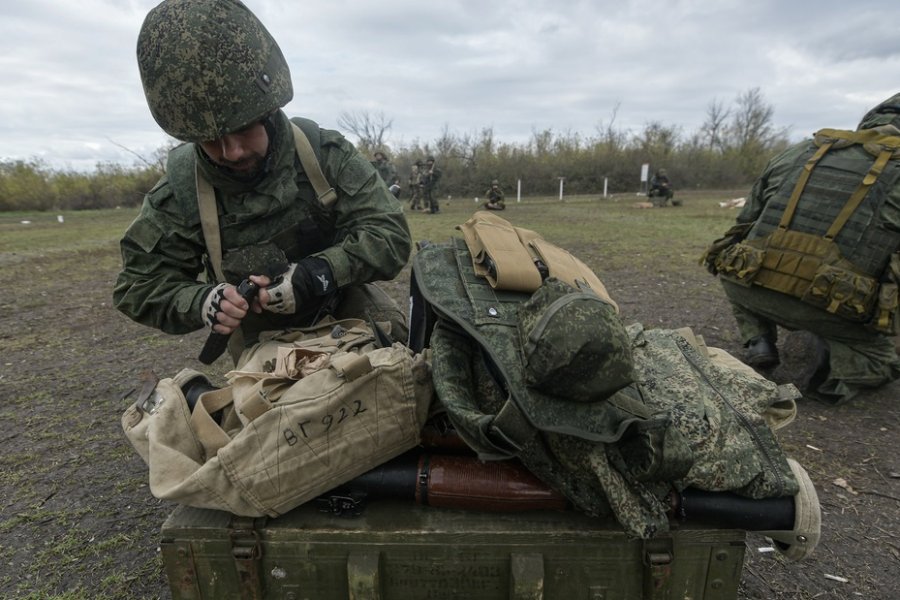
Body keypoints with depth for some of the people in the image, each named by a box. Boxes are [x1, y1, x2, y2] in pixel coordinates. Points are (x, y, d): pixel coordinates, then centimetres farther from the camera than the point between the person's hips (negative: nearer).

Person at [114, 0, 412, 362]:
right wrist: (201, 301, -31)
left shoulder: (325, 154, -20)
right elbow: (139, 285, -9)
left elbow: (389, 234, -23)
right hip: (261, 334, 0)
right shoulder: (180, 193, -18)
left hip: (344, 305, 1)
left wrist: (319, 274, -39)